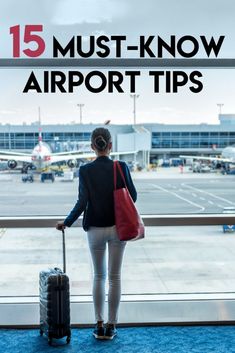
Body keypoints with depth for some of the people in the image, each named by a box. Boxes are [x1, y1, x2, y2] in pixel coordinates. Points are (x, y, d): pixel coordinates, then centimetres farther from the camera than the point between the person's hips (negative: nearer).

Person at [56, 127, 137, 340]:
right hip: (118, 228, 0)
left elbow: (82, 202, -11)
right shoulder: (121, 167, -8)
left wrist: (66, 222, 0)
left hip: (95, 229, 0)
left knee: (99, 276, 15)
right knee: (114, 277, 9)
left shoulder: (85, 171, -9)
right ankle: (111, 326, 16)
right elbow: (133, 196, -3)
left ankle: (99, 325, 17)